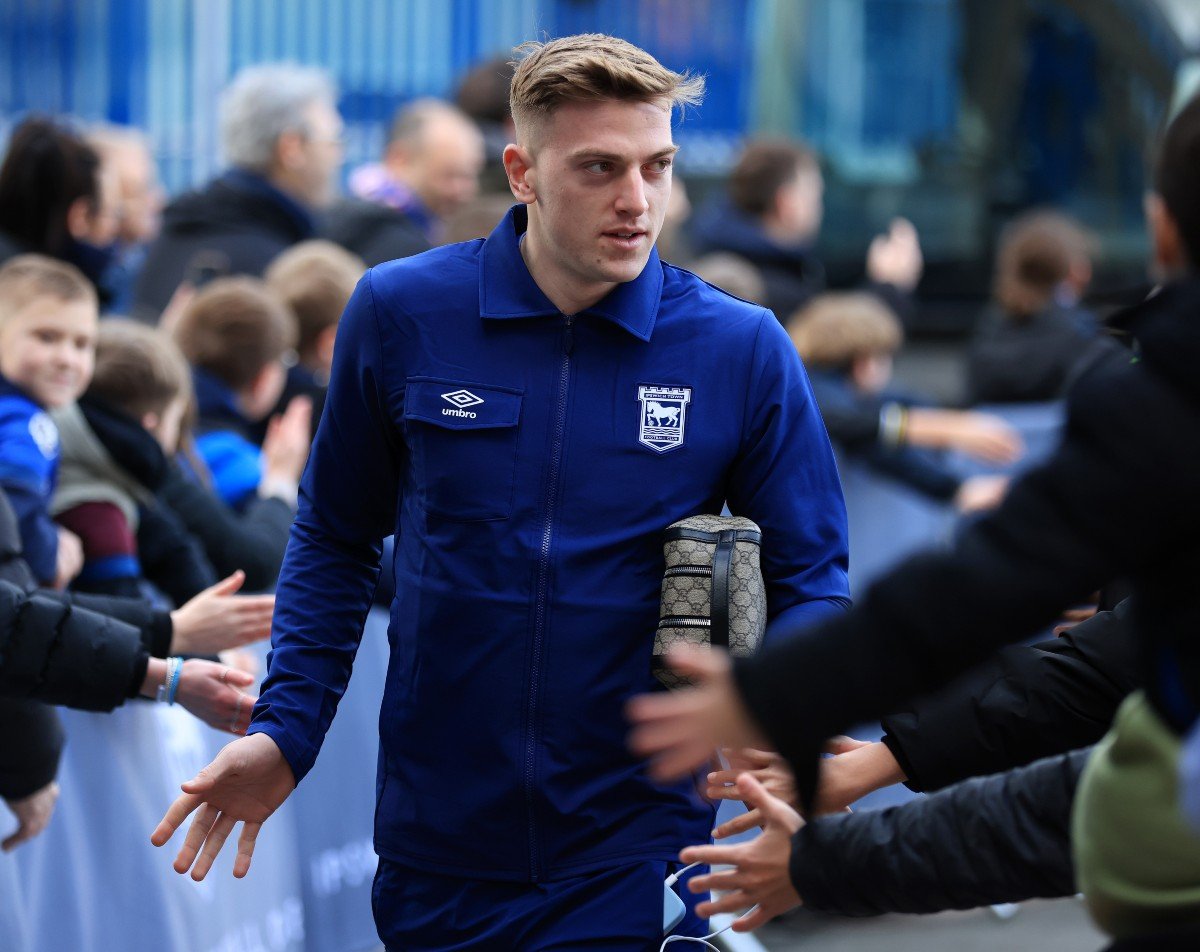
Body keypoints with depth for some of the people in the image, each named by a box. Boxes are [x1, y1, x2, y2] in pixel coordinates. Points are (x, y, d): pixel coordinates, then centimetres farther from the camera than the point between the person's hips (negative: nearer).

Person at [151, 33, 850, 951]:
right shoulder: (400, 313, -4)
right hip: (434, 856, 2)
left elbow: (809, 584, 1)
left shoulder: (744, 350, -6)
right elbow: (336, 540, 9)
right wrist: (285, 733, 0)